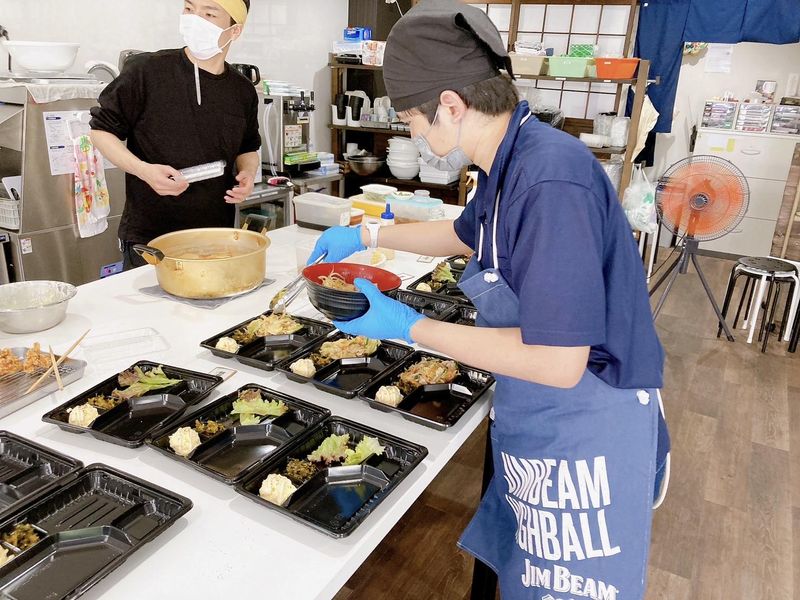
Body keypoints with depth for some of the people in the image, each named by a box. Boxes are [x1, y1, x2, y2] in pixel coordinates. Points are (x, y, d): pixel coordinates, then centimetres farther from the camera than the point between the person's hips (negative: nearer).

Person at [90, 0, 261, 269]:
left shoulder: (244, 92, 4)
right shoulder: (145, 70, -9)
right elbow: (101, 129, -2)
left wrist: (248, 174, -2)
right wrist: (144, 170, -18)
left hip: (218, 236, 4)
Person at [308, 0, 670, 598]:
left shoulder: (551, 180, -29)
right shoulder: (511, 164, 1)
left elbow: (558, 364, -30)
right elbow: (465, 234, 23)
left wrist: (411, 326, -22)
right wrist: (365, 236, 21)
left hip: (583, 439, -8)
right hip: (532, 420, 8)